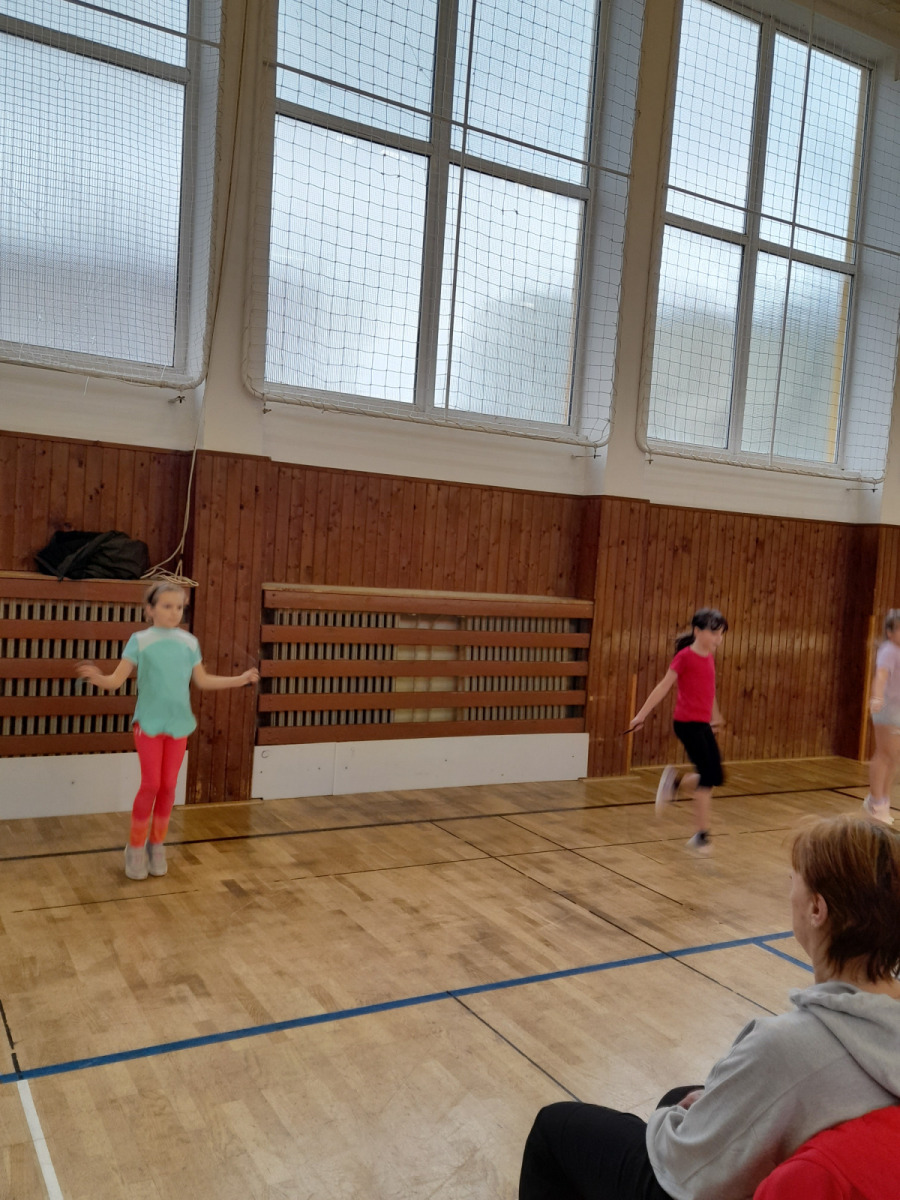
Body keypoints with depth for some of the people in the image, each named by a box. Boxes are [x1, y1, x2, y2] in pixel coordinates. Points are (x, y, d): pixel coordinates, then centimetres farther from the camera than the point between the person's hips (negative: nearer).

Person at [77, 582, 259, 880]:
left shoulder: (189, 642, 5)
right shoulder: (140, 640, -5)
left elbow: (203, 681, 12)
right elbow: (117, 679, -10)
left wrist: (239, 680, 7)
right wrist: (99, 679, -31)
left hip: (178, 724, 3)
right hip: (149, 722, -3)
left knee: (168, 786, 7)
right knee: (150, 785, -3)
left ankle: (157, 845, 23)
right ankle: (136, 847, 15)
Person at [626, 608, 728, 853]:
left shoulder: (708, 656, 11)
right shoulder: (685, 656, -10)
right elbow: (664, 686, -9)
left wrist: (716, 716, 35)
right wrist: (642, 715, -9)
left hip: (702, 723, 8)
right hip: (687, 723, -8)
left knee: (714, 777, 7)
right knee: (709, 776, -9)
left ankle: (675, 781, 28)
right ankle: (701, 835, 1)